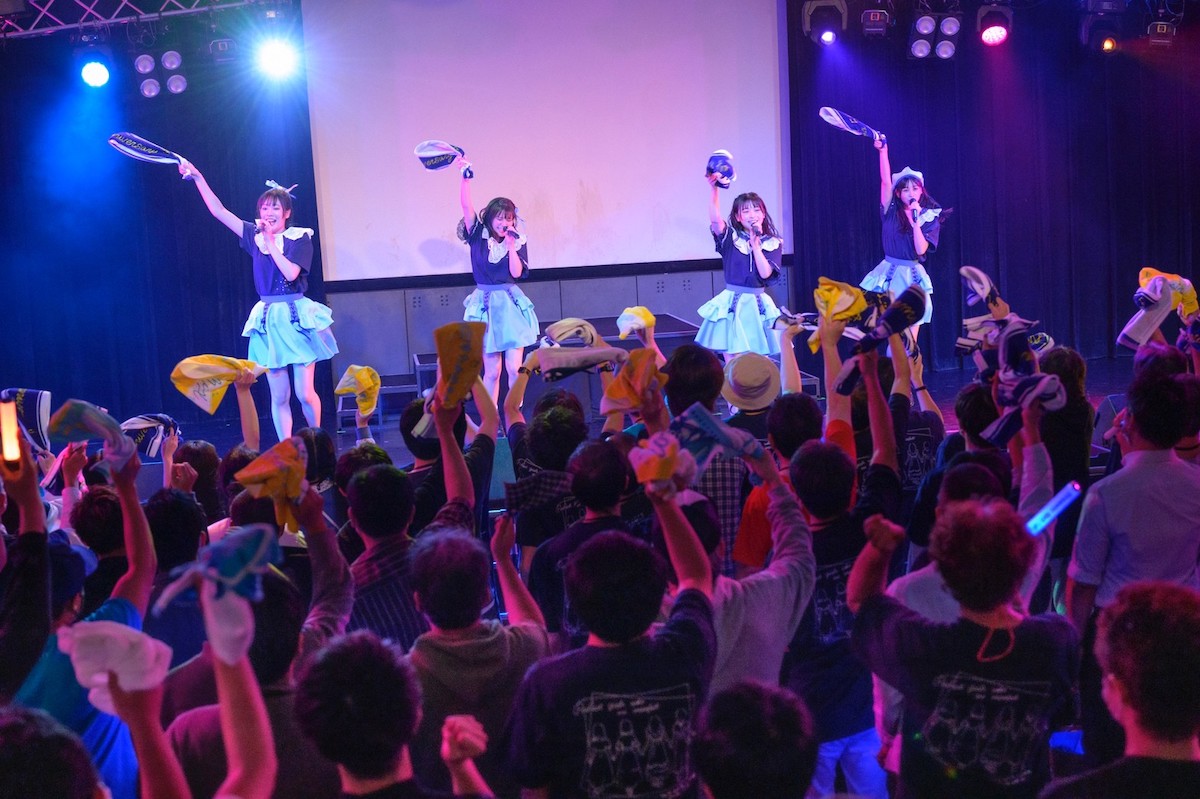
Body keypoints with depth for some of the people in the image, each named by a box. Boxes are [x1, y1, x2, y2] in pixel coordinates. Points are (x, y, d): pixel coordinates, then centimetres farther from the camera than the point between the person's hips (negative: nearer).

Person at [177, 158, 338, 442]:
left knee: (305, 393, -3)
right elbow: (218, 211, 8)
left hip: (297, 317, -3)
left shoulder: (300, 238, -2)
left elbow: (291, 273, -16)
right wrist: (198, 177, 2)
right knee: (279, 397, 3)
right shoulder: (255, 236, 9)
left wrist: (271, 243, -11)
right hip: (269, 319, 4)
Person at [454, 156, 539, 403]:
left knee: (514, 368, -5)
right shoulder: (478, 236, 3)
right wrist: (466, 178, -20)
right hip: (486, 304, -1)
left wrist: (511, 244, -10)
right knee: (492, 371, 1)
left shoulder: (517, 241, 5)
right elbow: (466, 205, -9)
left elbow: (517, 272, -5)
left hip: (511, 304, 1)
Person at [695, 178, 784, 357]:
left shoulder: (773, 243, 4)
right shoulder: (731, 238, 3)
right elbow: (715, 220, -18)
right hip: (731, 304, -1)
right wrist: (714, 190, -30)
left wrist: (755, 244, -13)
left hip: (757, 305, 1)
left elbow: (765, 273, -8)